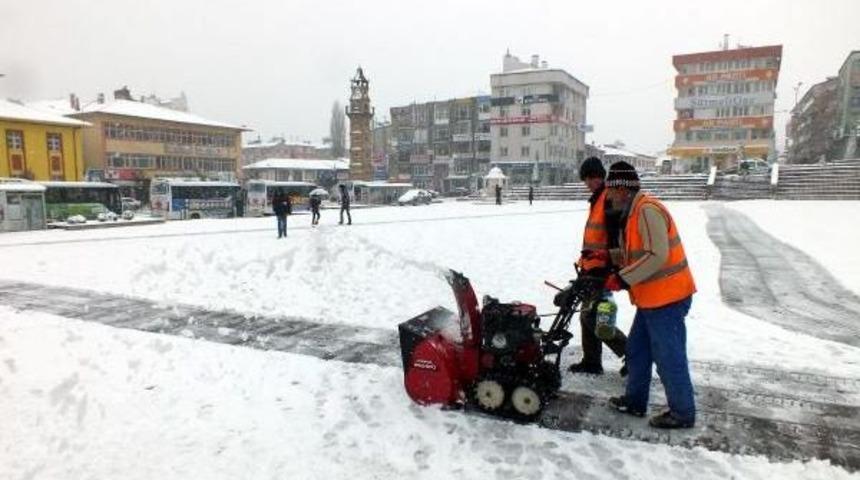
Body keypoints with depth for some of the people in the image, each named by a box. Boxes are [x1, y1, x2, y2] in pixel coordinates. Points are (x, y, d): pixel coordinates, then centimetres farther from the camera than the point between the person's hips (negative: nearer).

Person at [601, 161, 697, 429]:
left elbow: (657, 256, -26)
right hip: (651, 297, 11)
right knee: (637, 349, 18)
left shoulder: (647, 210, -20)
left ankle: (682, 413, 16)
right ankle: (635, 401, 32)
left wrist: (622, 279, -23)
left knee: (668, 357, 1)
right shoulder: (632, 213, 13)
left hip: (666, 297, -11)